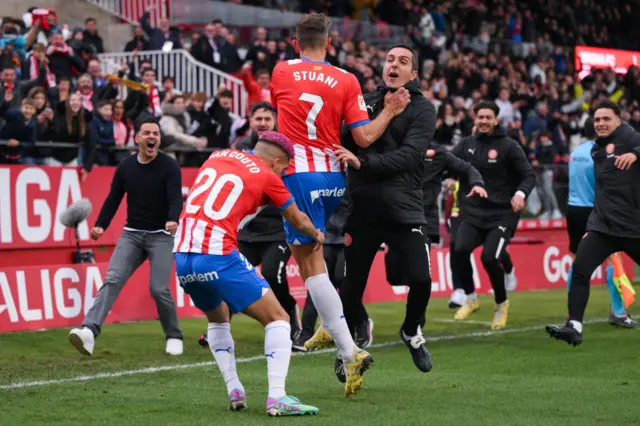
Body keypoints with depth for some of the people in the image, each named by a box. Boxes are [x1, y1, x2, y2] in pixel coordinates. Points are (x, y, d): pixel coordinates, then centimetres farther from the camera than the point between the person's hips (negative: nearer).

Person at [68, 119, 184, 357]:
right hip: (131, 234, 3)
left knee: (159, 289, -11)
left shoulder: (169, 166, -7)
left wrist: (173, 220, -38)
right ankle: (90, 331, -28)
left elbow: (175, 198, -18)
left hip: (161, 236, -3)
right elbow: (113, 199, 8)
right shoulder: (125, 167, 4)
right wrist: (101, 225, -6)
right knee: (112, 279, -14)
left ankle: (174, 337, 12)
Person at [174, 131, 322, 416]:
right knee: (277, 318, 2)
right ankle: (276, 398, -11)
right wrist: (317, 235, 42)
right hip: (218, 256, -6)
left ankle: (234, 392, 18)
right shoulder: (267, 177, 5)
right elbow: (299, 221, 20)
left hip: (182, 256, 6)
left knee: (218, 320, 29)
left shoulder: (217, 157, 19)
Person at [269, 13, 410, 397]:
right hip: (334, 177, 4)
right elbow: (364, 137, -5)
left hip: (299, 175, -4)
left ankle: (351, 352, -15)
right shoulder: (346, 81, 1)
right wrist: (390, 112, 11)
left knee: (311, 263, -5)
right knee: (309, 249, 28)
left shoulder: (282, 72, 2)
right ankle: (329, 326, 24)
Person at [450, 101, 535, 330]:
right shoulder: (467, 144, 9)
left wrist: (521, 193, -23)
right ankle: (470, 298, 4)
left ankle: (501, 304, 9)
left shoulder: (509, 146, -2)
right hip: (472, 213, 3)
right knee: (460, 249, -20)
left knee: (489, 258, -19)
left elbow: (529, 175, -4)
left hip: (502, 215, -3)